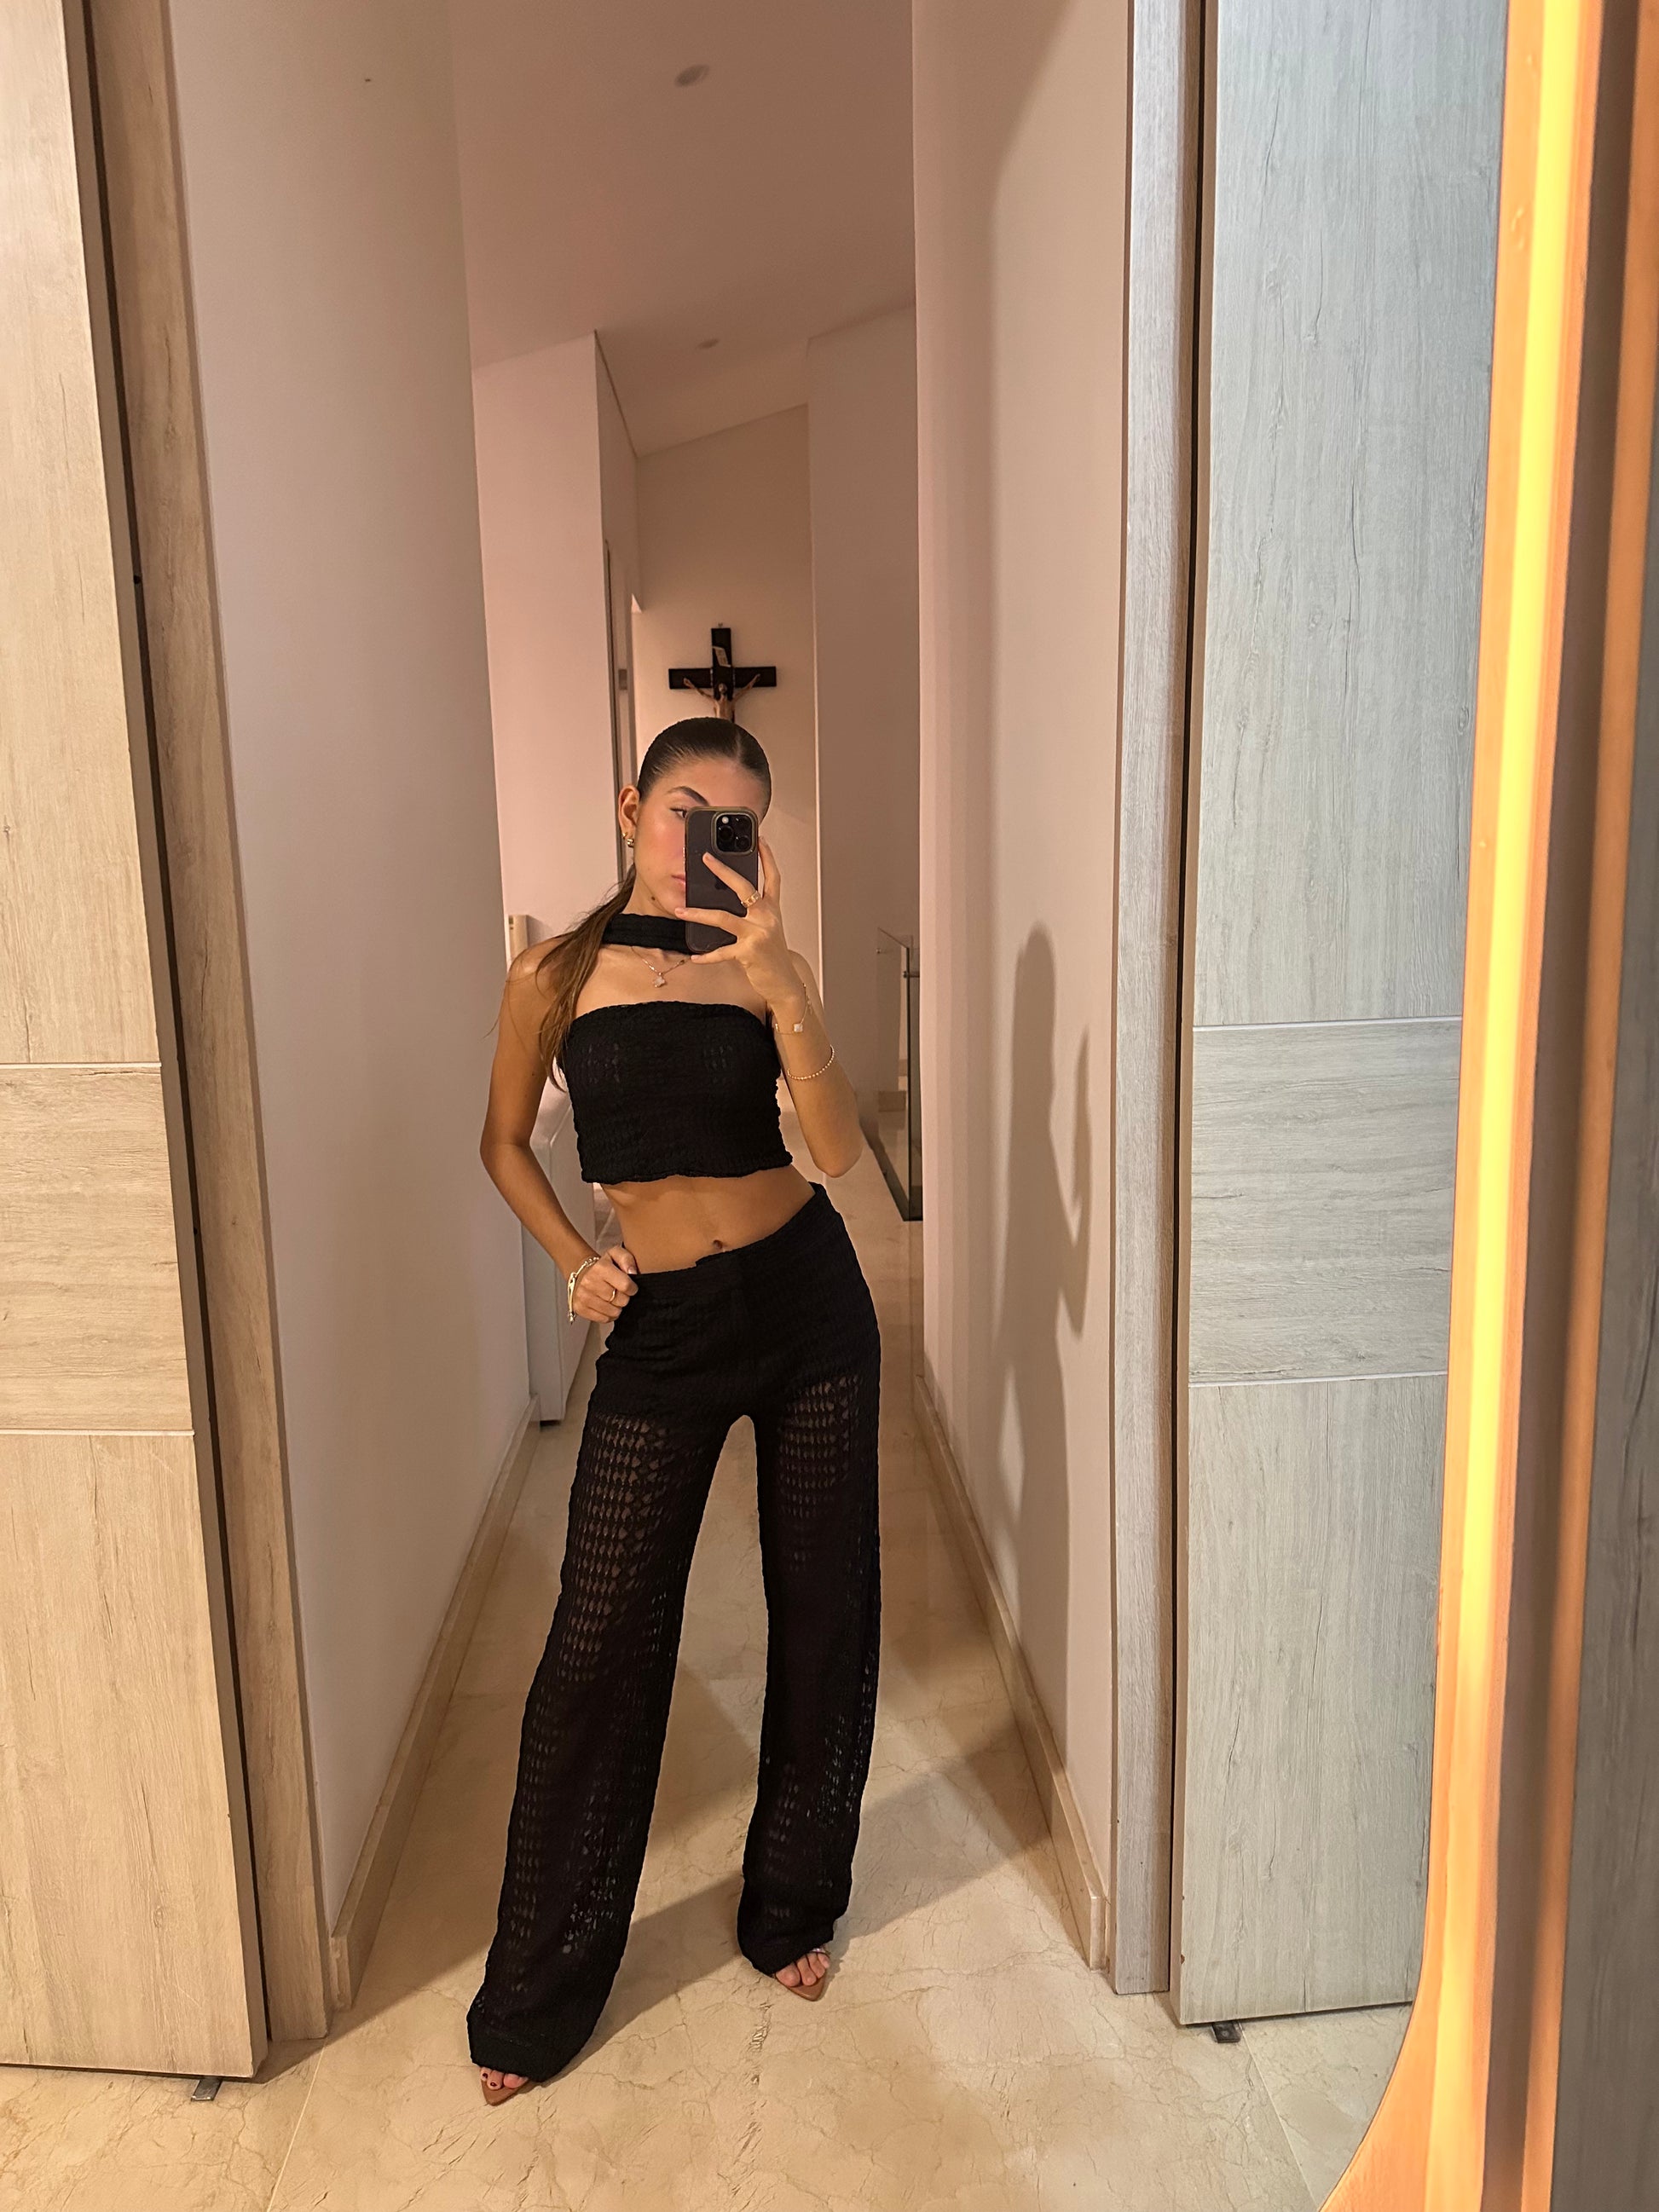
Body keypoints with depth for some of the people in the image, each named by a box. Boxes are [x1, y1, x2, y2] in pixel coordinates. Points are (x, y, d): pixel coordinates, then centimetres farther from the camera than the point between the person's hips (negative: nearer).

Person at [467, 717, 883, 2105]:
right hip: (660, 1327, -1)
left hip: (808, 1302, 1)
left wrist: (782, 985, -27)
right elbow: (506, 1141, 12)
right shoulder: (556, 978, -2)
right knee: (601, 1643, 4)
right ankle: (541, 1991, 26)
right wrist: (572, 1262, -1)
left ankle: (792, 1909, 38)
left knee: (823, 1614, 12)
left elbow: (840, 1147, -16)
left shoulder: (767, 970, -2)